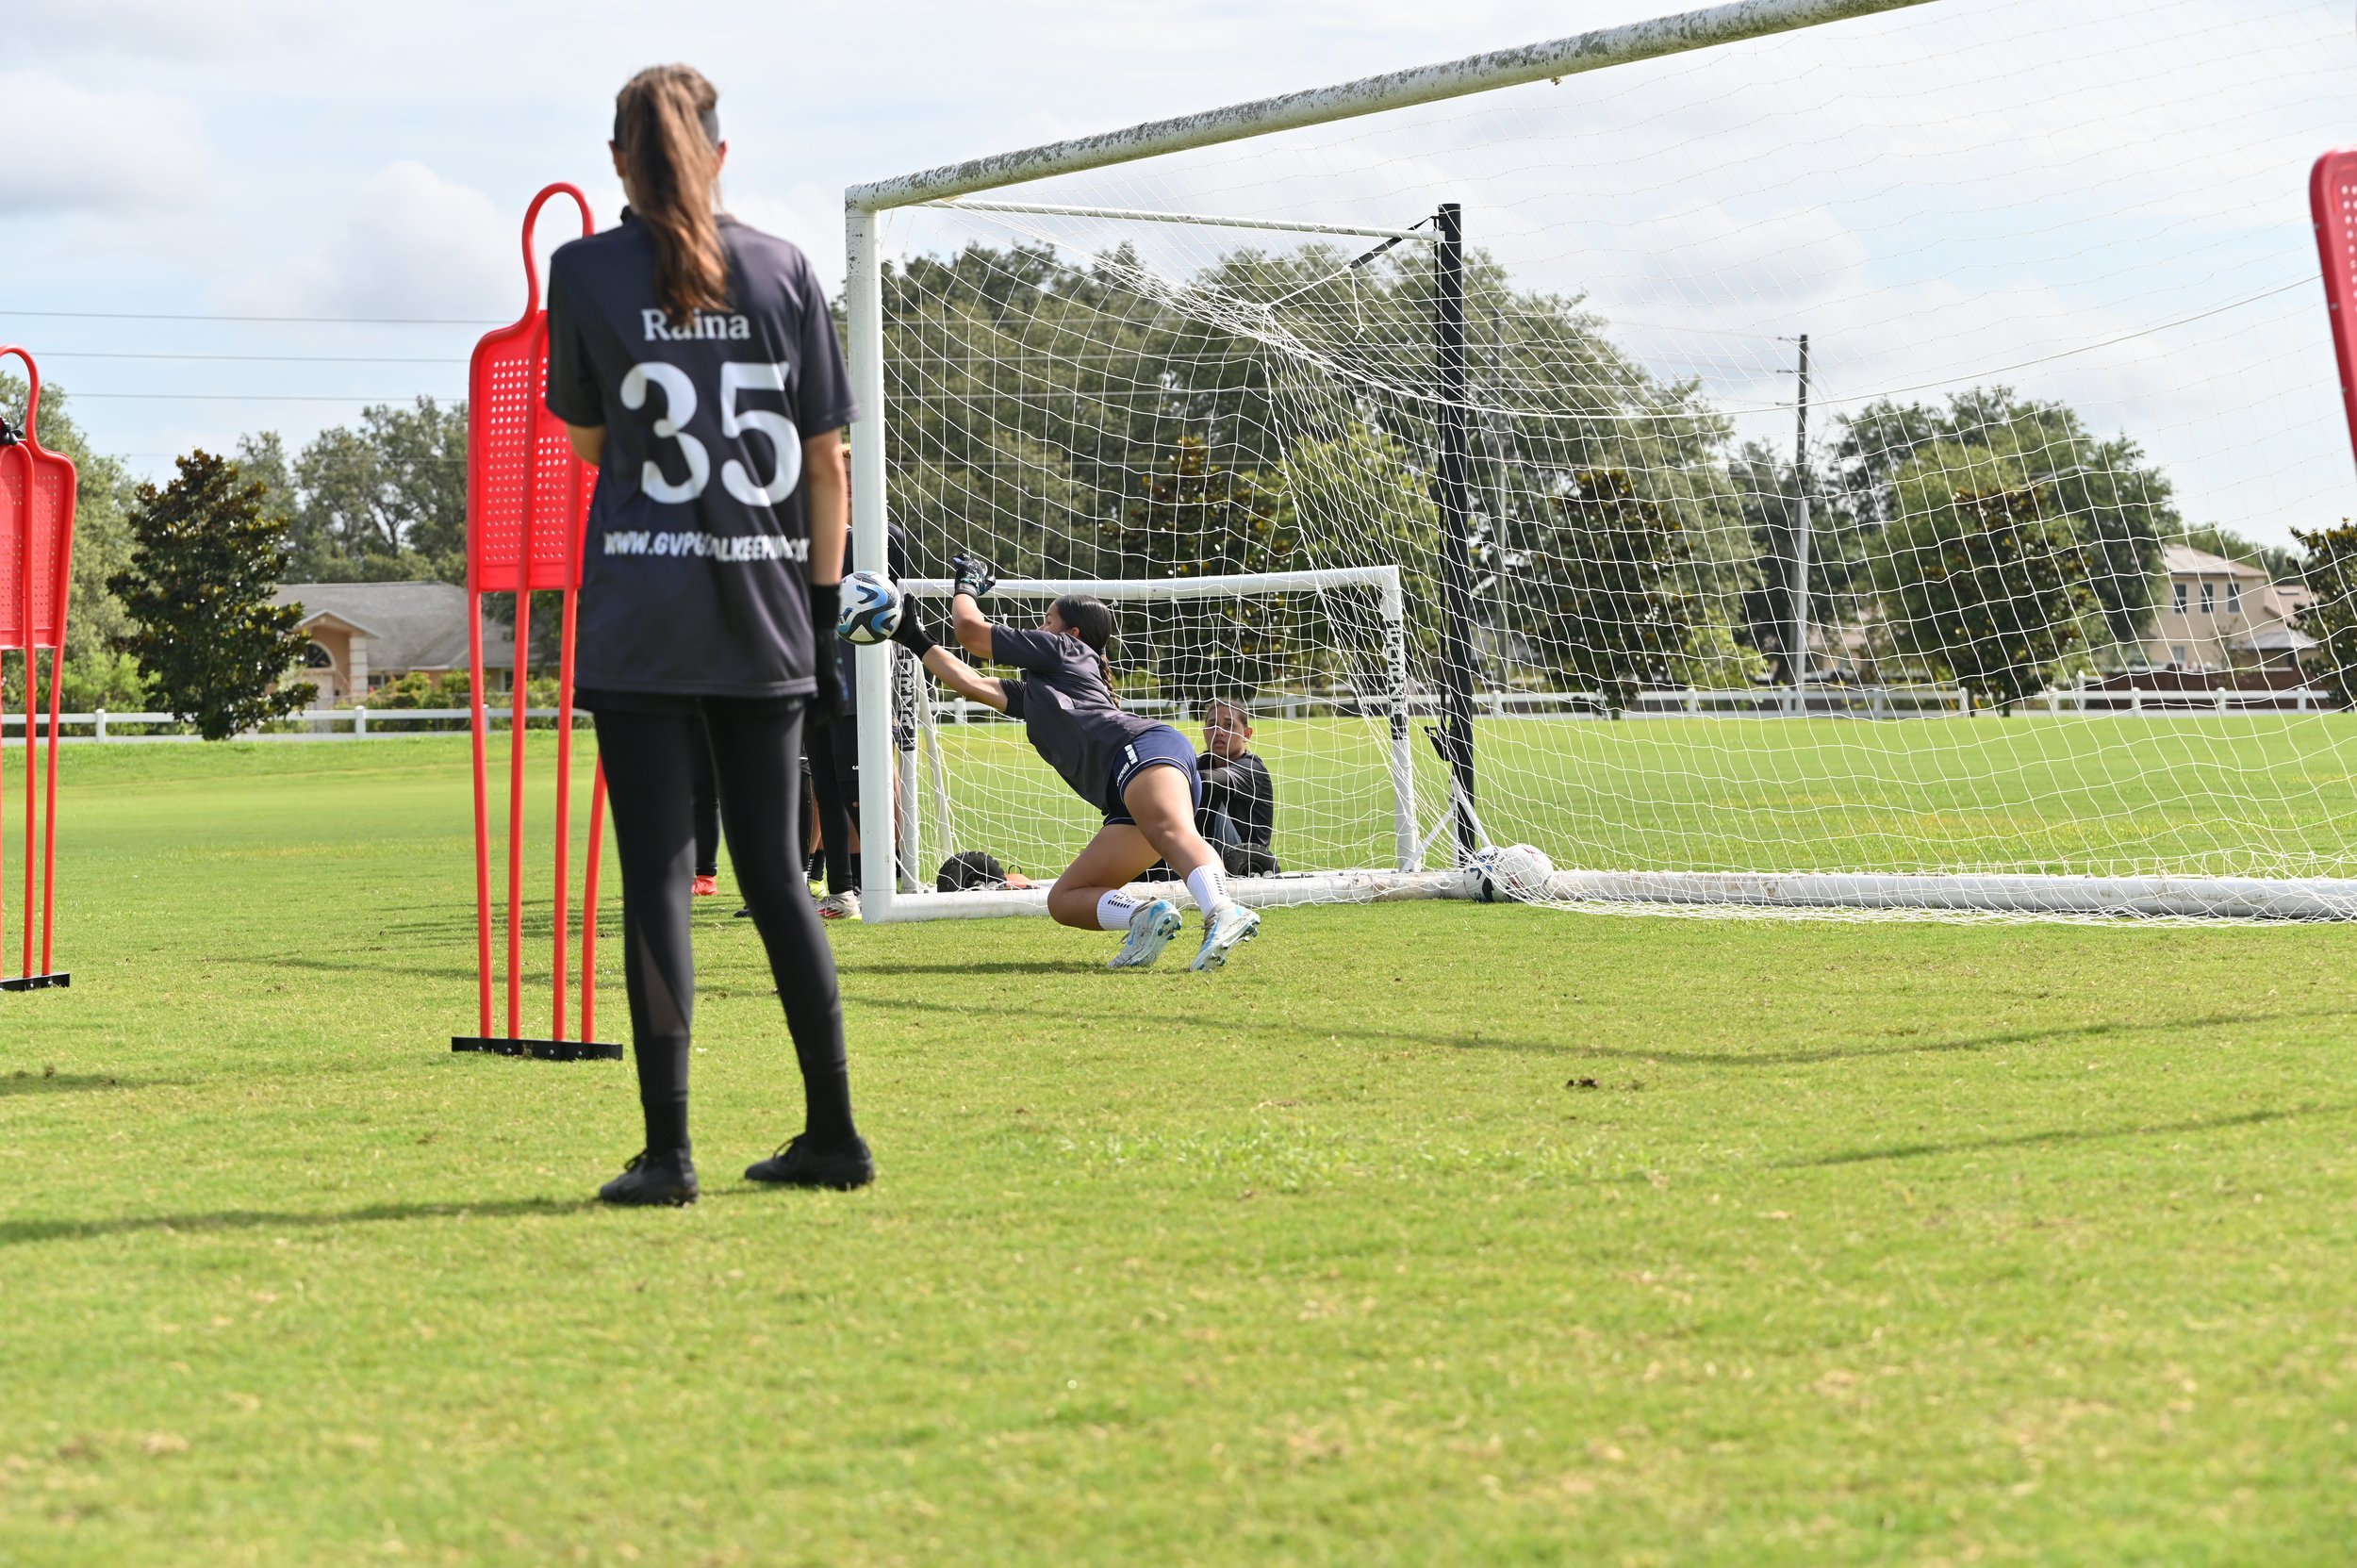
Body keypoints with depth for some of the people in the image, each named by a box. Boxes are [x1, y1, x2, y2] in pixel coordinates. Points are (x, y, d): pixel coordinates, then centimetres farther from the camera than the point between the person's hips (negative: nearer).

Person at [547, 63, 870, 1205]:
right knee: (774, 871, 11)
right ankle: (833, 1135, 13)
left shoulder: (587, 271, -1)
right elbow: (823, 458, 5)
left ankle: (668, 1152, -6)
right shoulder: (785, 271, 5)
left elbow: (588, 440, 10)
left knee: (657, 874, -2)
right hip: (762, 617, 3)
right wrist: (823, 610, 10)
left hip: (641, 619, -3)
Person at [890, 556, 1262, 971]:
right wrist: (918, 642, 48)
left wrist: (967, 586, 43)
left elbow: (969, 628, 24)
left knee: (1172, 833, -38)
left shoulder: (1066, 650, 21)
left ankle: (1223, 914, -63)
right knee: (1063, 901, 1)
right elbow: (972, 685, 43)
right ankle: (1146, 917, -25)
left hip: (1145, 745, -9)